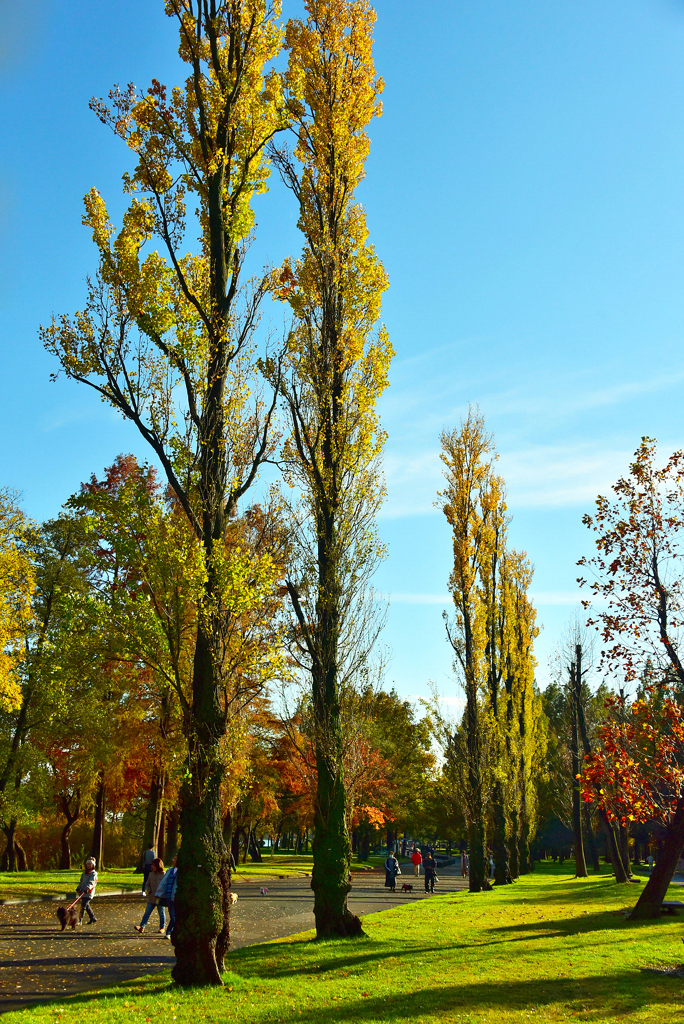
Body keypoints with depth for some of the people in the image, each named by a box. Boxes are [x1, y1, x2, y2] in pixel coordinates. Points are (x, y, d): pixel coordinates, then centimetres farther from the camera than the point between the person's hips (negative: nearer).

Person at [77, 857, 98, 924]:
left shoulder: (93, 874, -8)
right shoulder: (84, 873, 15)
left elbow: (91, 882, -22)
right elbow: (81, 881, 21)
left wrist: (87, 888, -37)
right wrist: (79, 888, 6)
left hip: (88, 893, -7)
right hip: (83, 892, 7)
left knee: (83, 906, -10)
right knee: (87, 906, 12)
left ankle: (80, 920, -7)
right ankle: (93, 918, 23)